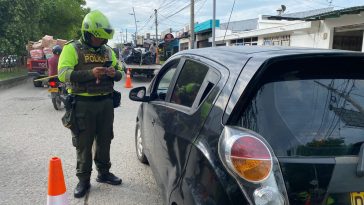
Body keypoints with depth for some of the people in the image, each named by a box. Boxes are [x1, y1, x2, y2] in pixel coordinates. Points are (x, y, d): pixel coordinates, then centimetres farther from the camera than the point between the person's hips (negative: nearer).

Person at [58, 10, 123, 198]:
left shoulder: (108, 50, 11)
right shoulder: (72, 48, -5)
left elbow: (119, 72, 16)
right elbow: (63, 74, -16)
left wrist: (114, 73, -9)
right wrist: (90, 73, -28)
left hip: (106, 102, 5)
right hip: (83, 103, -5)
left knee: (104, 140, 13)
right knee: (84, 143, 3)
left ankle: (104, 172, 30)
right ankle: (83, 179, 17)